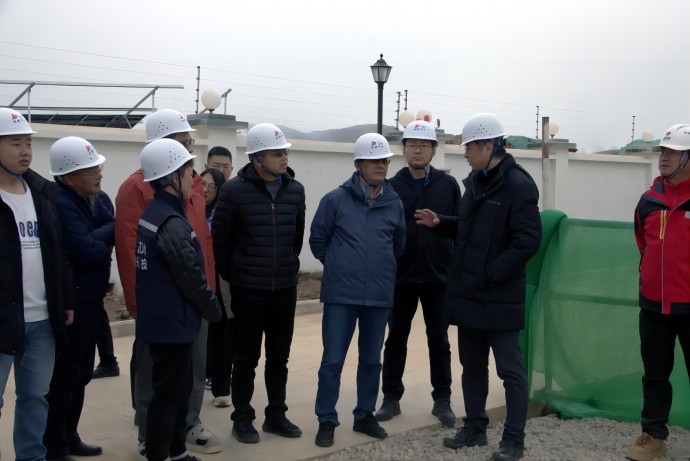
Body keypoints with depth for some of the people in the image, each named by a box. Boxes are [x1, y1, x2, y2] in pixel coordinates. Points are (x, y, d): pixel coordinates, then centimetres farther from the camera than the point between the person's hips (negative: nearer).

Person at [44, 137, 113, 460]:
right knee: (64, 376, 2)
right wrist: (111, 232, -9)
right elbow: (87, 252, -25)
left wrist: (100, 238, -13)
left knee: (80, 373, 17)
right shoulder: (60, 204, -21)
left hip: (92, 302, 9)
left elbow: (113, 234, 6)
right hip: (70, 304, -9)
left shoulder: (100, 199, 9)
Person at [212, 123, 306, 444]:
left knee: (279, 356, 13)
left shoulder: (295, 190, 2)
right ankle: (242, 419, 18)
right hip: (248, 288, -4)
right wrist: (231, 274, 2)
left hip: (285, 287, 4)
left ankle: (276, 416, 25)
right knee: (246, 358, 5)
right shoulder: (234, 190, -11)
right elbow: (219, 238, -4)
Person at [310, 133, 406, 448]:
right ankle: (326, 421, 13)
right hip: (341, 294, -3)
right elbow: (318, 240, 4)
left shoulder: (395, 204, 2)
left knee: (371, 360, 13)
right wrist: (338, 266, 9)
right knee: (333, 360, 1)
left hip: (380, 295, 3)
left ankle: (365, 415, 28)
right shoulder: (335, 199, -6)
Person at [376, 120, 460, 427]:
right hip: (401, 276, 0)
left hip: (439, 276, 0)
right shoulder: (391, 187, 2)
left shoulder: (448, 185, 2)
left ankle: (442, 400, 18)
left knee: (439, 341, 8)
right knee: (395, 340, 8)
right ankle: (391, 398, 20)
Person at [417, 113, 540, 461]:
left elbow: (528, 240, -20)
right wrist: (441, 223, 7)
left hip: (500, 296, -8)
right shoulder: (475, 181, 12)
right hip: (468, 291, 9)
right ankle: (474, 427, 30)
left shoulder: (518, 185, -14)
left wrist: (490, 275, -21)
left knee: (510, 369, 2)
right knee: (472, 365, 17)